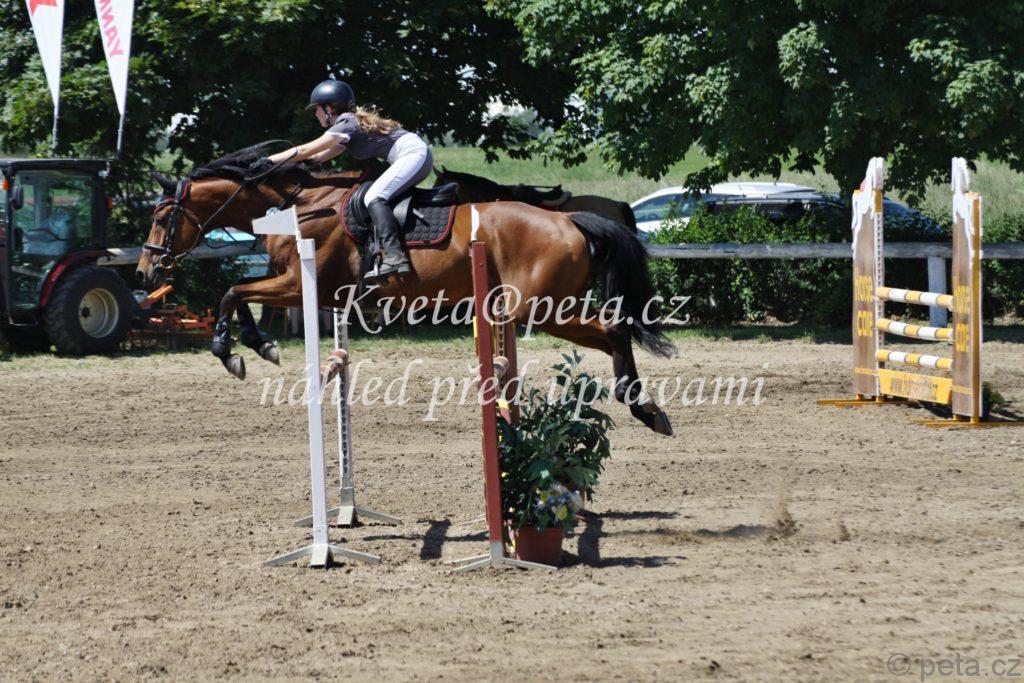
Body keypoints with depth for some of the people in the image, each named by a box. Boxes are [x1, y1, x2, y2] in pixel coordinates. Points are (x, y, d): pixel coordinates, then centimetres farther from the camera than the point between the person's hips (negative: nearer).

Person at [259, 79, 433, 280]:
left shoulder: (346, 123, -7)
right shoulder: (351, 121, 22)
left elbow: (306, 151, -9)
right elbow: (319, 157, 25)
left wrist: (270, 160, -6)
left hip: (413, 153, -11)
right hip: (419, 154, 11)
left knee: (373, 198, -20)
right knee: (374, 198, 14)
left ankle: (394, 258, -35)